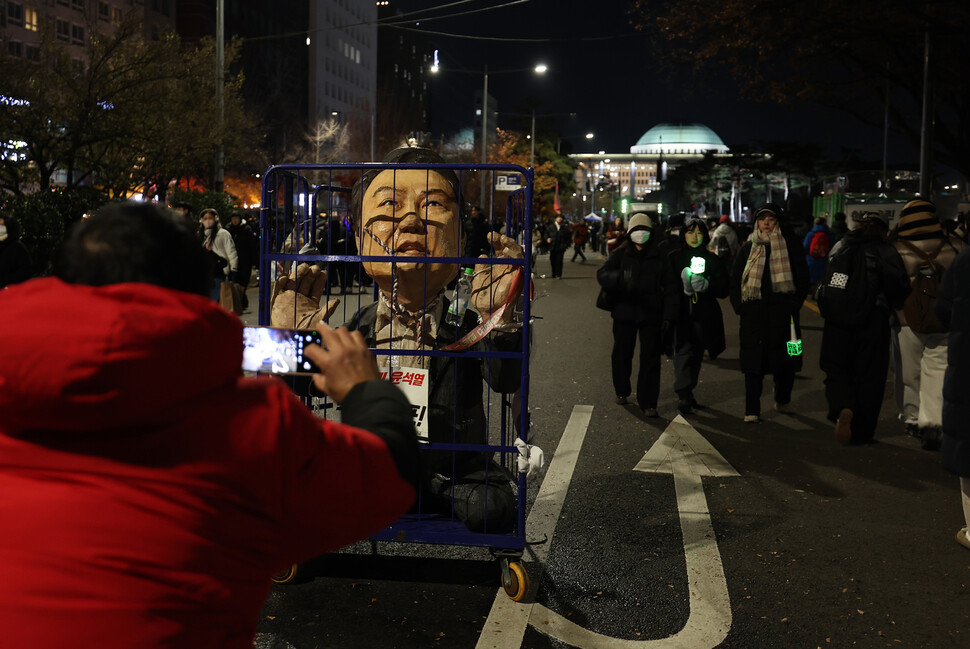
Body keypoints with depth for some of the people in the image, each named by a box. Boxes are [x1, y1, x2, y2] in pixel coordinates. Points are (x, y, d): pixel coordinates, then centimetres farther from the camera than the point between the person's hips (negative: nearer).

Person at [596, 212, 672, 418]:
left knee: (650, 359, -2)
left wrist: (668, 315, -5)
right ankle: (621, 391, 34)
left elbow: (668, 287, 3)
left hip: (651, 315, -1)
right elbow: (602, 274, -12)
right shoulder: (621, 254, 3)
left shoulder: (659, 257, 3)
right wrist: (621, 278, -33)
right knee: (621, 354, 11)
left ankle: (648, 402, 3)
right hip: (624, 312, 1)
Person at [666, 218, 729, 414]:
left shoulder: (712, 259, 10)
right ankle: (683, 395, -19)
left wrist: (706, 284, -15)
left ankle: (688, 392, 25)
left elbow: (724, 287, 4)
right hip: (680, 314, -3)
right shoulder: (673, 258, 5)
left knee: (696, 356, 10)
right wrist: (682, 287, -21)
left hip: (704, 316, 3)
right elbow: (666, 285, -2)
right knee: (684, 352, -16)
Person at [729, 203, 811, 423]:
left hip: (782, 312, -1)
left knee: (784, 358, 6)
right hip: (754, 312, 1)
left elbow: (802, 277, 6)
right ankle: (752, 410, 0)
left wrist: (794, 304, -4)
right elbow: (735, 278, 14)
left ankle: (782, 401, 28)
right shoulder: (748, 247, 11)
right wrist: (739, 304, 2)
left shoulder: (790, 246, 5)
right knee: (753, 359, -3)